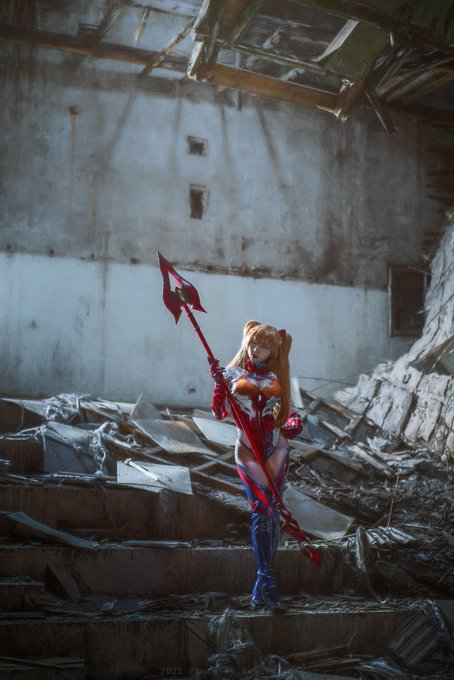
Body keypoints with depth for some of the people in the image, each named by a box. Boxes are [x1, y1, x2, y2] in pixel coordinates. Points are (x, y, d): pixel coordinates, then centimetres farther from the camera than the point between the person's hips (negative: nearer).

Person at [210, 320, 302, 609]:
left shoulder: (276, 379, 10)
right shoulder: (234, 374, 4)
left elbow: (290, 410, 15)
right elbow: (220, 413, -1)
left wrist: (294, 423, -7)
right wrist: (219, 383, -14)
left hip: (276, 450, 2)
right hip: (248, 451, -2)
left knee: (273, 512, 1)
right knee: (262, 510, -11)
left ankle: (263, 579, 9)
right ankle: (267, 580, -6)